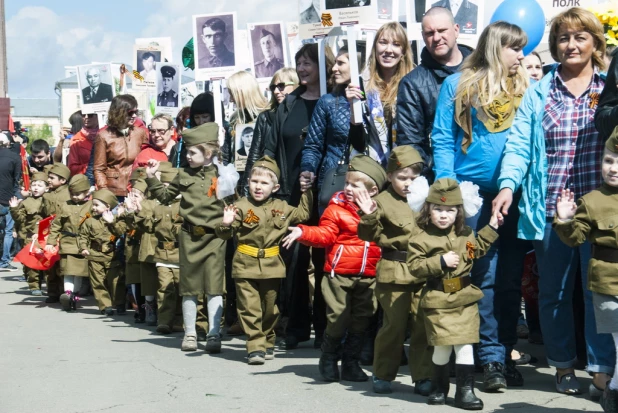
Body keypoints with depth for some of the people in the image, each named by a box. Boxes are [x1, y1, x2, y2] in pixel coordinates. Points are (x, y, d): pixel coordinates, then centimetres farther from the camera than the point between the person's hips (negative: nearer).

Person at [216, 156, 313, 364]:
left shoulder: (281, 208, 5)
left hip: (272, 266, 3)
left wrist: (306, 192, 13)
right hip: (246, 265, -3)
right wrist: (226, 224, -28)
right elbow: (226, 234, -7)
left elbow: (303, 214, 20)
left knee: (270, 308, 14)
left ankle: (267, 343, 29)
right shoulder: (241, 207, -7)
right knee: (250, 308, -5)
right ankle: (255, 347, -1)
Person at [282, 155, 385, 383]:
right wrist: (303, 232, -27)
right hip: (340, 274, -4)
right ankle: (328, 360, 18)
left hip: (368, 277, 4)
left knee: (361, 320, 8)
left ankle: (351, 363, 21)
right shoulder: (336, 209, -4)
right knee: (338, 319, -2)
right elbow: (325, 234, -13)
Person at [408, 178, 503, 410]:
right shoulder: (421, 238, -9)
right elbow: (415, 267, -13)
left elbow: (478, 249, 25)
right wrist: (441, 262, -20)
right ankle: (439, 387, 23)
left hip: (465, 298, 4)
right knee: (443, 346, 1)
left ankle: (465, 390, 6)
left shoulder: (466, 234, 6)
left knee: (465, 344, 0)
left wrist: (491, 228, 17)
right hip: (438, 300, -3)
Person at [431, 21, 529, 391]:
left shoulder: (526, 89, 12)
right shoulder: (458, 85, 4)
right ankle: (492, 357, 3)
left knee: (511, 278, 5)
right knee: (485, 276, -2)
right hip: (473, 193, -3)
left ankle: (506, 353, 14)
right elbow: (443, 141, 1)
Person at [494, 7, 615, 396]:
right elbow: (519, 144, 1)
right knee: (554, 291, 11)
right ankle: (564, 365, 25)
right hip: (550, 208, 2)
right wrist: (508, 185, -15)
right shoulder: (538, 94, 10)